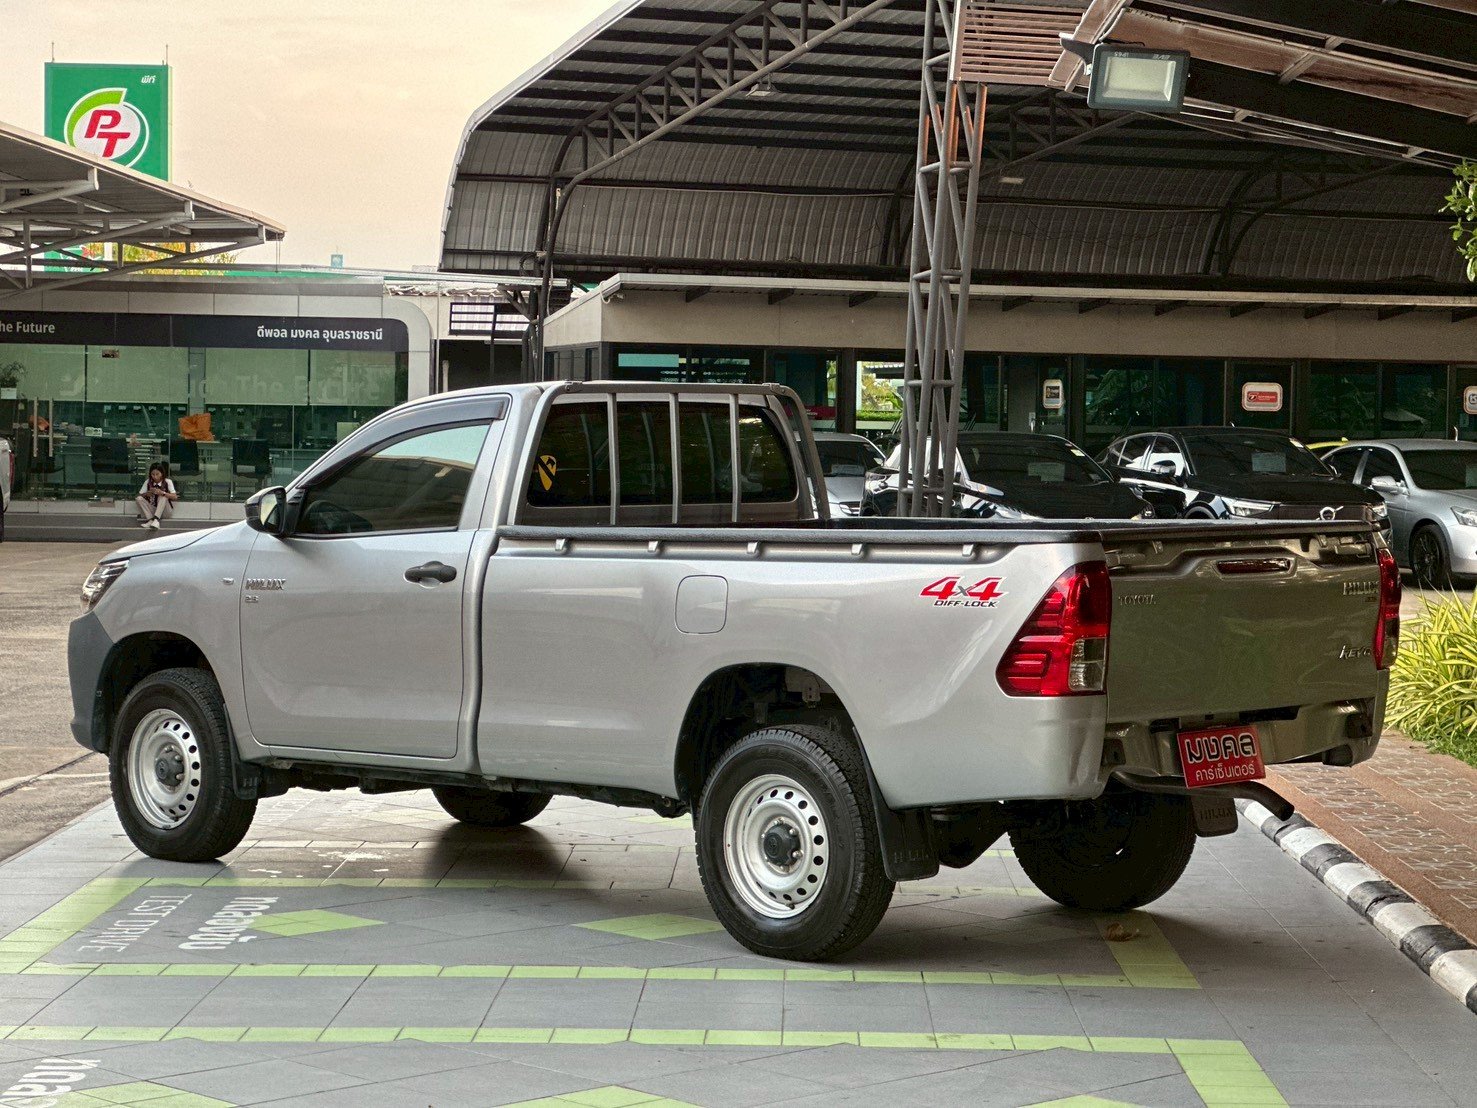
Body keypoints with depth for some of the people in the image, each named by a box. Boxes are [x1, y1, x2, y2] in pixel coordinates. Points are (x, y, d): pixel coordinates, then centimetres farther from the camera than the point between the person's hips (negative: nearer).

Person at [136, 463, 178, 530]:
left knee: (163, 496, -29)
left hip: (165, 512, -3)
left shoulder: (167, 482, -5)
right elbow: (139, 495, 2)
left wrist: (162, 493, -30)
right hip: (152, 510, 3)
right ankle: (150, 520, -32)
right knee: (138, 499, -18)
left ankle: (156, 519, -42)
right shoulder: (148, 482, 2)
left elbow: (175, 497, -15)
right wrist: (147, 493, -19)